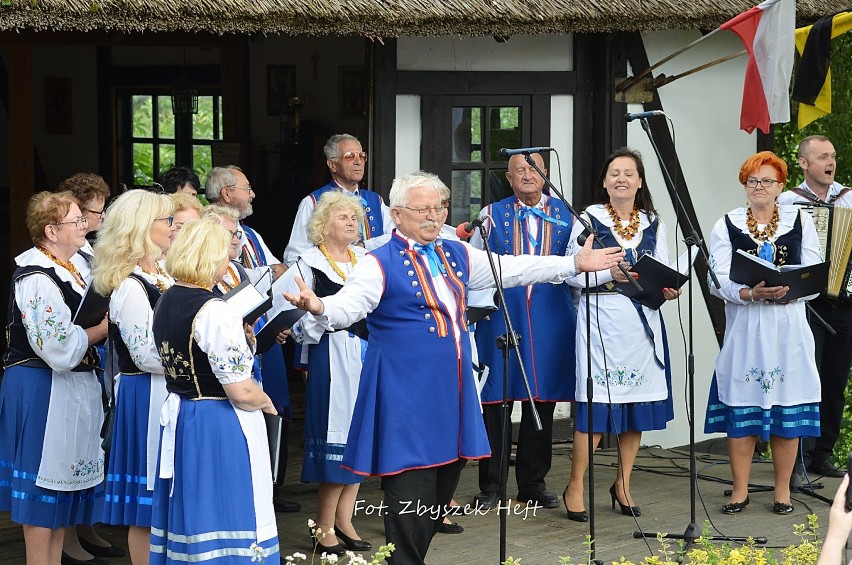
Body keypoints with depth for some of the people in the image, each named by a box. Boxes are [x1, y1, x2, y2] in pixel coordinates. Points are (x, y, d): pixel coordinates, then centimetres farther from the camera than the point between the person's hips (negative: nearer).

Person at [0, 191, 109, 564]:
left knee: (63, 484, 15)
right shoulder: (38, 279, -19)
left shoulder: (67, 269, 11)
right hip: (42, 391, -10)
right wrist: (104, 327, -13)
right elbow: (60, 347, -23)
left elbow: (83, 321, 22)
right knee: (44, 487, -2)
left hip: (70, 389, 10)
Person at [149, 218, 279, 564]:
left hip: (179, 418, 9)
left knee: (190, 512, 17)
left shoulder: (166, 302, 5)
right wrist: (266, 403, -1)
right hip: (221, 430, -8)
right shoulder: (216, 312, -21)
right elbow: (241, 393, -21)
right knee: (225, 516, 1)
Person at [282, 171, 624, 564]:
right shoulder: (381, 263, -8)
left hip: (453, 388, 7)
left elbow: (513, 269, 18)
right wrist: (320, 308, -46)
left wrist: (577, 264, 18)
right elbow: (350, 304, -23)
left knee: (445, 480, 11)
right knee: (411, 487, -8)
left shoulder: (457, 254, 13)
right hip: (408, 394, -7)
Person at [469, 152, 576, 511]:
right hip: (501, 317, -1)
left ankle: (533, 483, 17)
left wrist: (577, 314, 8)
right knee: (495, 400, -1)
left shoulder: (564, 215, 9)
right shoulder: (492, 215, 7)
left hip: (549, 317, 1)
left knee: (542, 401, 6)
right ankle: (490, 485, 8)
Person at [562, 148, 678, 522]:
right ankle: (575, 488, 2)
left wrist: (667, 289, -12)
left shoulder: (653, 224, 14)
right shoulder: (589, 219, 2)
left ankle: (623, 484, 19)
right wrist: (609, 274, -17)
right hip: (602, 318, -4)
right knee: (596, 405, -7)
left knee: (638, 405, 6)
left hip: (644, 320, 4)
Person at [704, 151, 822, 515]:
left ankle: (782, 490, 11)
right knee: (741, 409, -1)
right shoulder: (727, 225, 7)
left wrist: (788, 290, -17)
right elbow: (718, 280, -3)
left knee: (787, 411, 0)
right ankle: (740, 490, 9)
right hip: (744, 328, 0)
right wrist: (750, 293, -21)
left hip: (788, 327, 0)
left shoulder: (800, 221, 9)